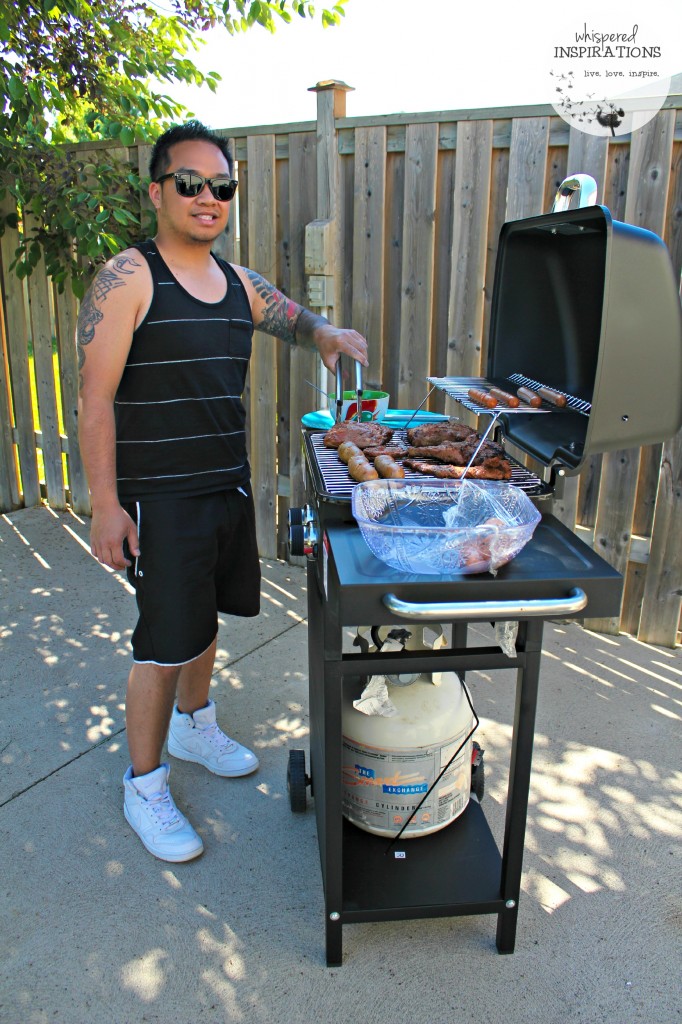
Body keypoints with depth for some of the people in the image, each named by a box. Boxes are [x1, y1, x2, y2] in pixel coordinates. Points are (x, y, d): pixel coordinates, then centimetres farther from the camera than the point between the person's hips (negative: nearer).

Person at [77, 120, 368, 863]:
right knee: (165, 642, 0)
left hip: (229, 487, 7)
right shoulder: (127, 278, -11)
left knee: (204, 617, 21)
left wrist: (327, 335, -3)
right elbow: (95, 398, -14)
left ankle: (193, 725, 45)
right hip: (159, 498, -7)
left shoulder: (240, 285, 9)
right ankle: (144, 787, 21)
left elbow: (297, 320, 23)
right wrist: (105, 504, -18)